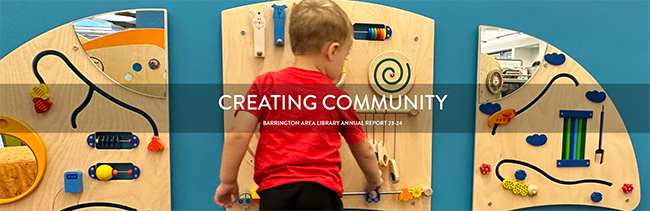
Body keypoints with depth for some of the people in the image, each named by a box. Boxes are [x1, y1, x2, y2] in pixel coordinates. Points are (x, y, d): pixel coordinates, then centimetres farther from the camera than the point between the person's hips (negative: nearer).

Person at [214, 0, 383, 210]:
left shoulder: (265, 83, 4)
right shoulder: (339, 98, 7)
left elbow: (237, 135, -2)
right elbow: (364, 152, 18)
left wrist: (228, 181, 12)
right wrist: (374, 180, 38)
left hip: (275, 192, 0)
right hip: (322, 192, 0)